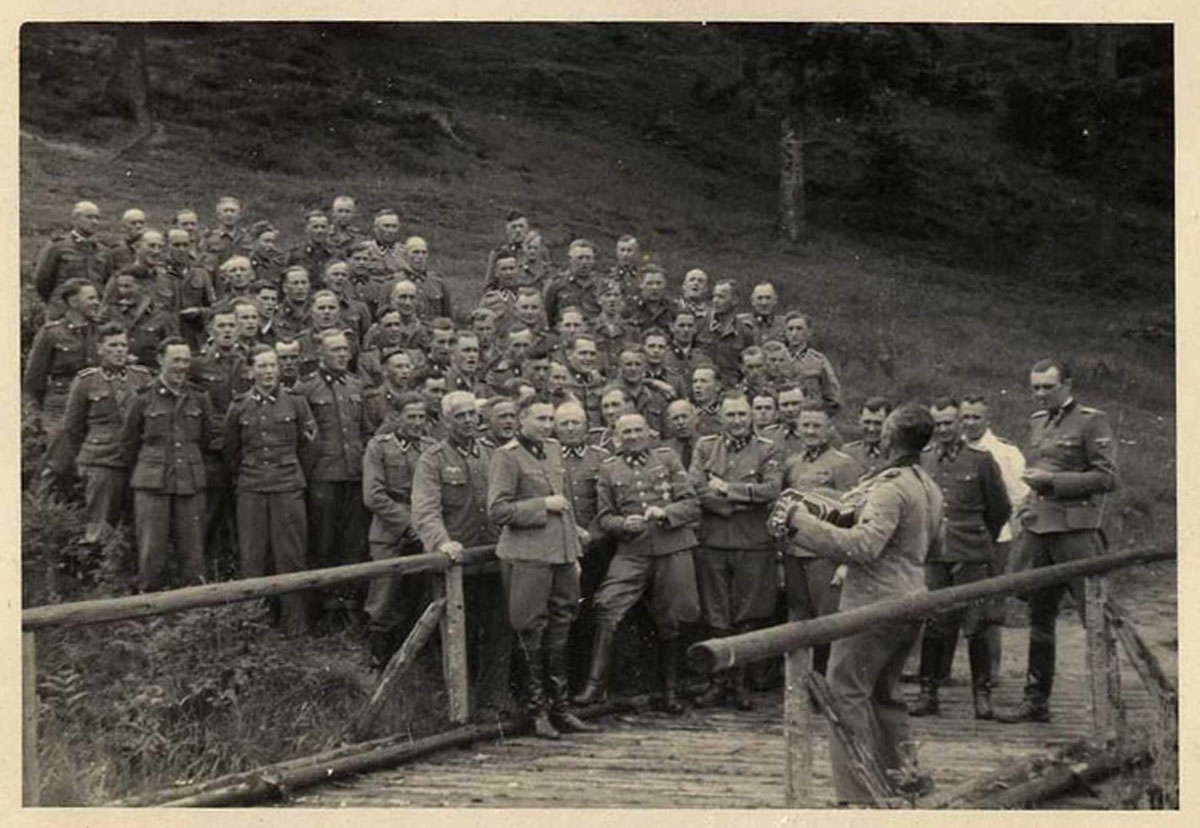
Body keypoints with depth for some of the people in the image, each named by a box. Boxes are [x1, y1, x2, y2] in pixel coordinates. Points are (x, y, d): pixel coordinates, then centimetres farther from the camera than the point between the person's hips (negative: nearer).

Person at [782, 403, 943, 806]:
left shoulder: (891, 486, -17)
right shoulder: (930, 489, 12)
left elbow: (865, 544, -28)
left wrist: (803, 521, -22)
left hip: (875, 602, -9)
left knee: (846, 692, -4)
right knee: (884, 693, 20)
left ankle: (857, 796, -6)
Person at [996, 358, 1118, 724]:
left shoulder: (1092, 421, -5)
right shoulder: (1037, 422, 16)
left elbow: (1107, 477, -11)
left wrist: (1052, 481, -15)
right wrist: (1029, 505, 12)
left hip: (1076, 528, -7)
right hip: (1039, 527, 7)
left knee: (1095, 613, -7)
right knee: (1039, 618, 11)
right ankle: (1036, 701, 17)